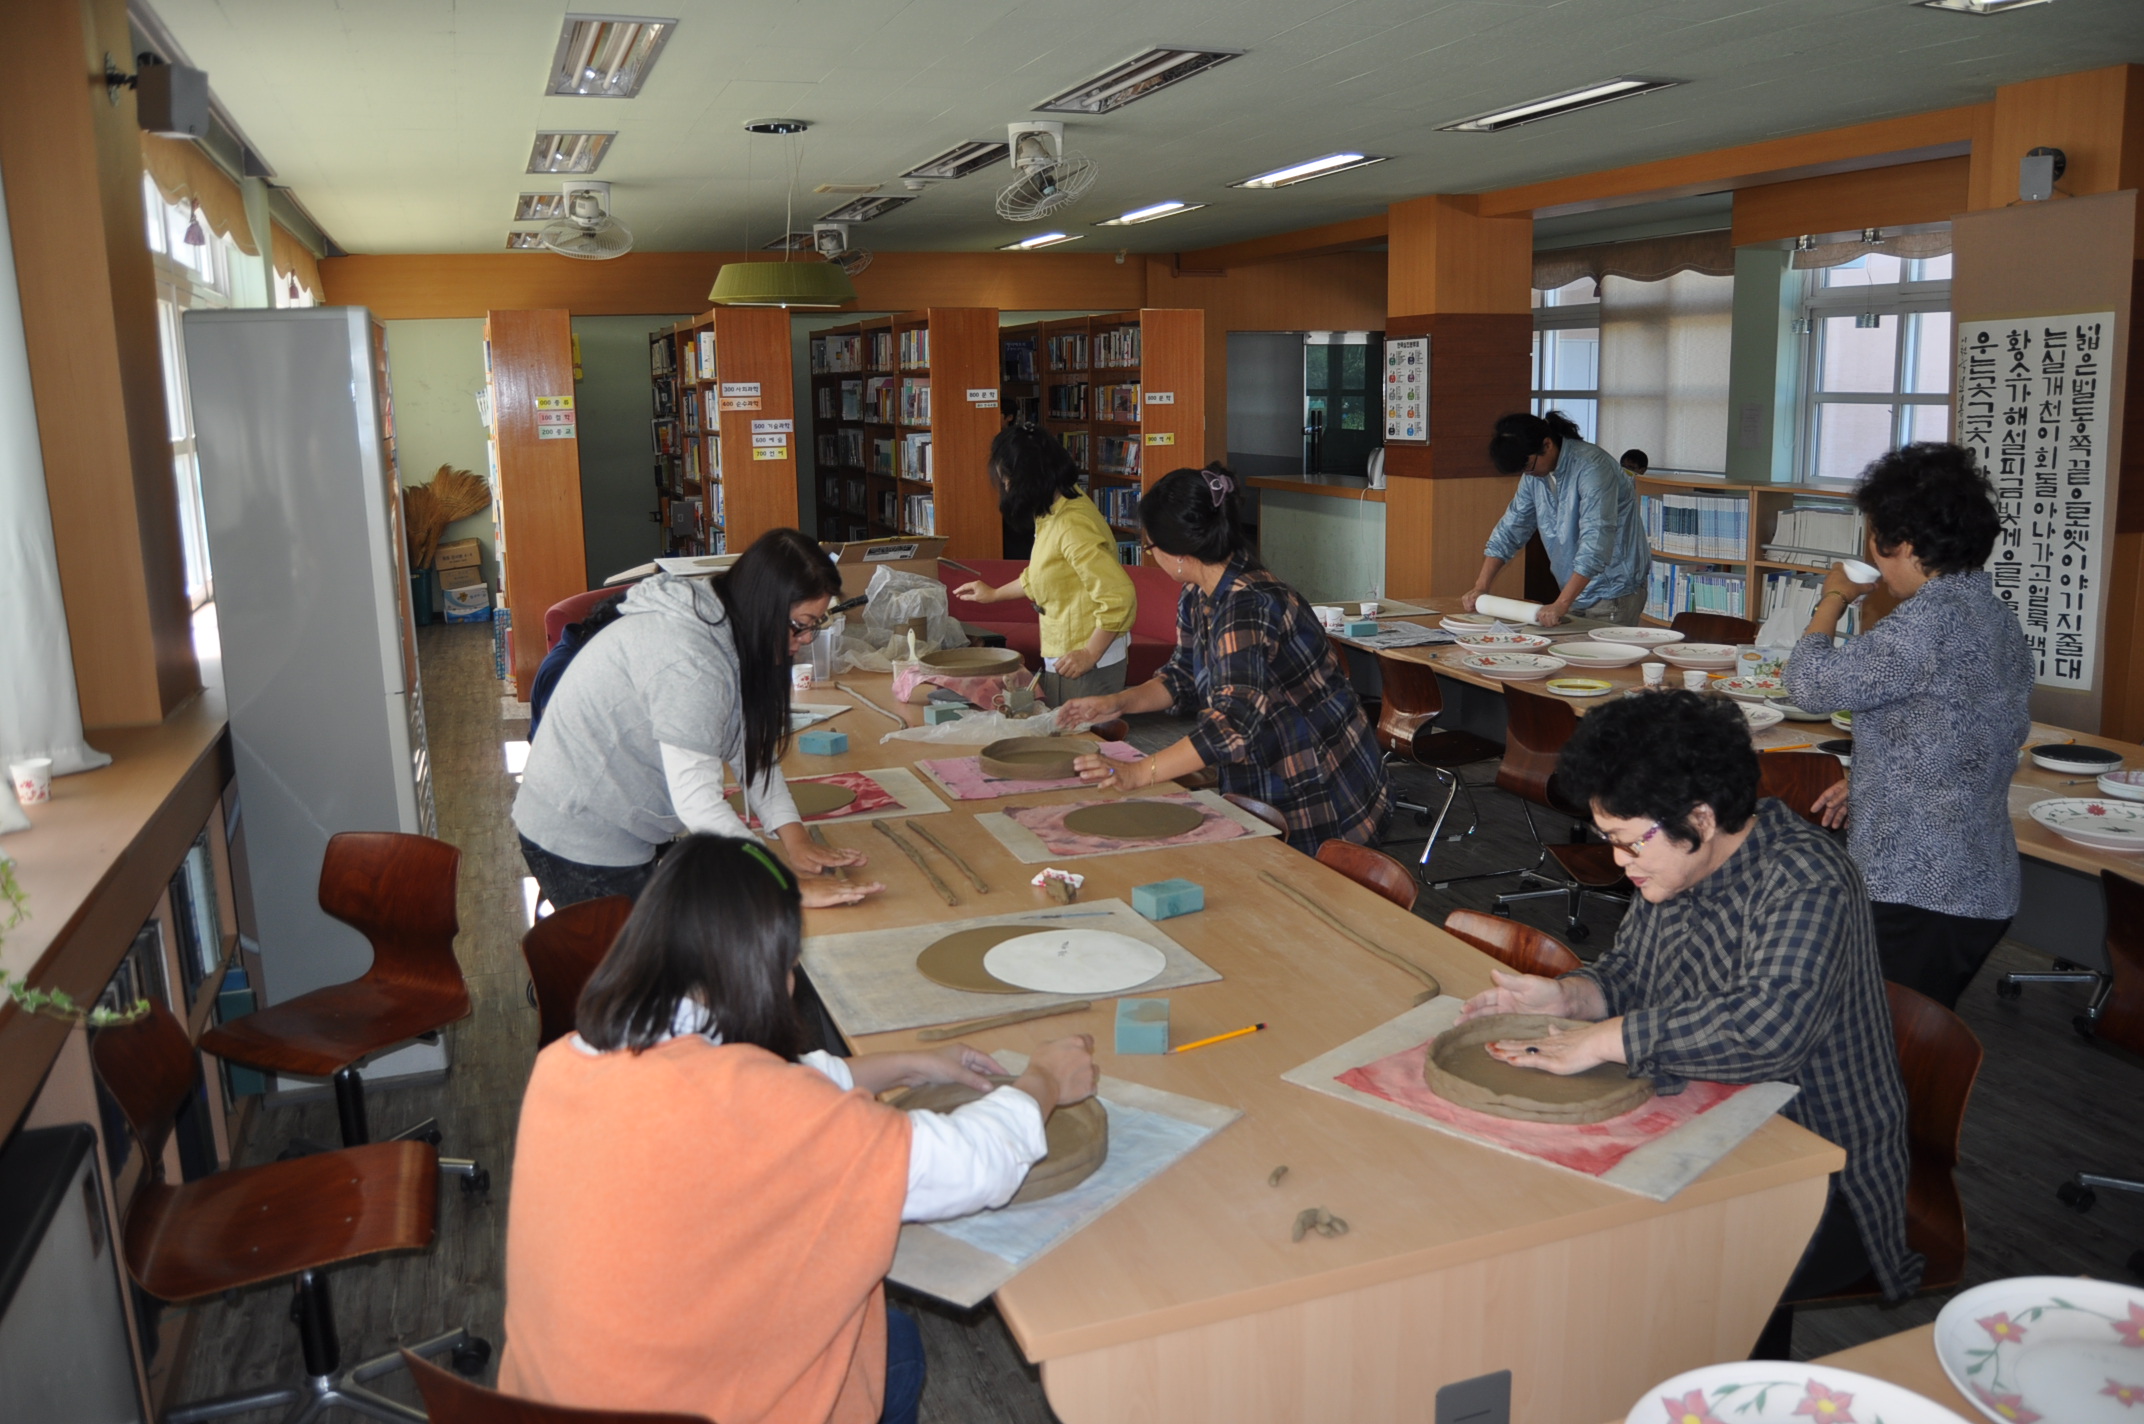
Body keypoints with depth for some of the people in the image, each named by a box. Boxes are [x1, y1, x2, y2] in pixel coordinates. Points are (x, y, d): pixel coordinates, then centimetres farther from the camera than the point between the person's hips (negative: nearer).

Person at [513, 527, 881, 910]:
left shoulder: (728, 631, 1)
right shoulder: (688, 658, -30)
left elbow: (752, 750, 3)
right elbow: (697, 801, -34)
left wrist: (795, 837, -9)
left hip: (630, 829, 9)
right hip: (581, 840, -9)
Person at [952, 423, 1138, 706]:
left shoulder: (1073, 526, -25)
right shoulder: (1053, 512, 7)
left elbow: (1119, 596, -28)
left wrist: (1090, 654, -23)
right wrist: (995, 594, 35)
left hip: (1085, 662, -10)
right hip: (1060, 655, 10)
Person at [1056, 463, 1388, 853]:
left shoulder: (1247, 605, -28)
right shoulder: (1198, 597, 2)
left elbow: (1233, 724, -36)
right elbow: (1183, 677, 16)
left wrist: (1138, 773, -41)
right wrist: (1116, 702, 0)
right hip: (1266, 785, 9)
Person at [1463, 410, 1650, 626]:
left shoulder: (1591, 466, -22)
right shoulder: (1533, 475, 2)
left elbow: (1596, 542, -30)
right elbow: (1510, 529, 8)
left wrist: (1562, 604, -35)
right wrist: (1481, 586, -1)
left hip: (1614, 591, -7)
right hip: (1576, 591, 7)